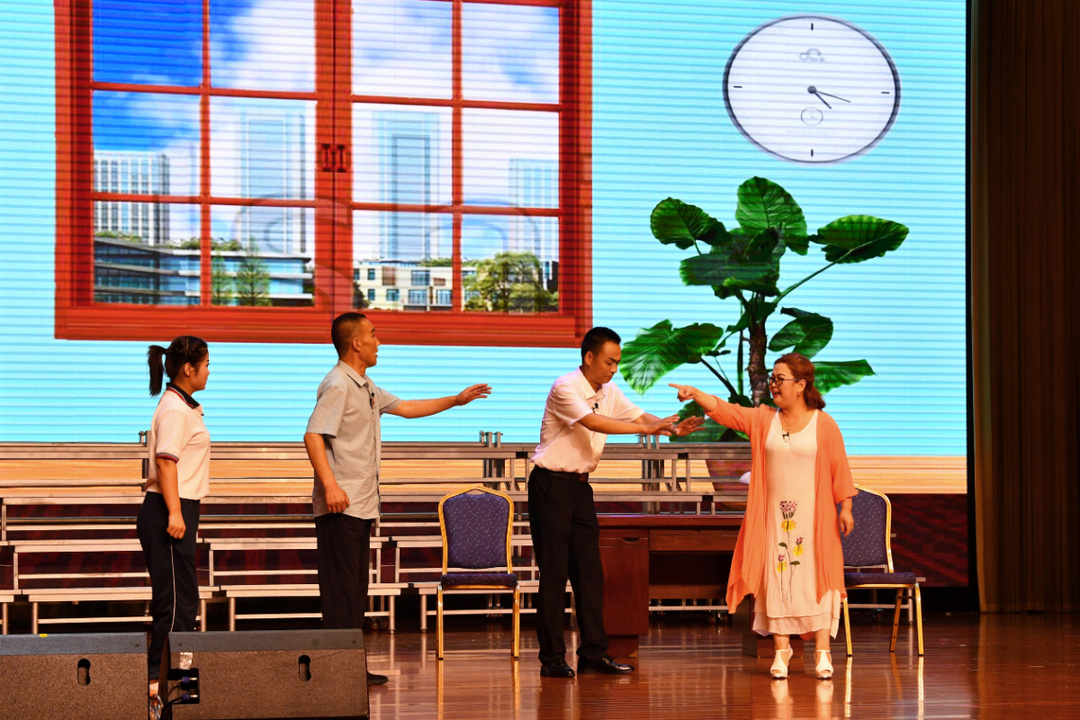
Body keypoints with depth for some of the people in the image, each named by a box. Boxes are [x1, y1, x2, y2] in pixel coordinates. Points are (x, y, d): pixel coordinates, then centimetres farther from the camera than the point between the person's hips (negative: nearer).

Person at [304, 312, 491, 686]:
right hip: (340, 504, -10)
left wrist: (456, 400, 33)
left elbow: (405, 407, 32)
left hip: (361, 504, 10)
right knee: (341, 586, -9)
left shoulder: (365, 386, 20)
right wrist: (330, 485, -28)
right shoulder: (337, 385, -11)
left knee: (356, 586, 11)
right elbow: (313, 436, -20)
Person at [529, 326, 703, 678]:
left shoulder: (609, 392, 9)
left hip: (580, 485, 8)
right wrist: (647, 429, -30)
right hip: (551, 484, -8)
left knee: (589, 570, 6)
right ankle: (552, 657, 0)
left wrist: (672, 427, -15)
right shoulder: (565, 388, -16)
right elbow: (595, 423, -28)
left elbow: (638, 416, 5)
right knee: (554, 570, -5)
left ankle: (594, 652, 10)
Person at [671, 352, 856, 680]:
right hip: (774, 515, 3)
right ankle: (781, 649, 8)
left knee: (815, 578, -3)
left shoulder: (824, 424, 0)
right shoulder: (762, 419, 6)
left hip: (814, 516, -3)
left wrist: (845, 508, -5)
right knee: (777, 580, 1)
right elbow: (724, 409, -6)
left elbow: (839, 469, 0)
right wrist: (695, 393, -21)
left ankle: (822, 651, 2)